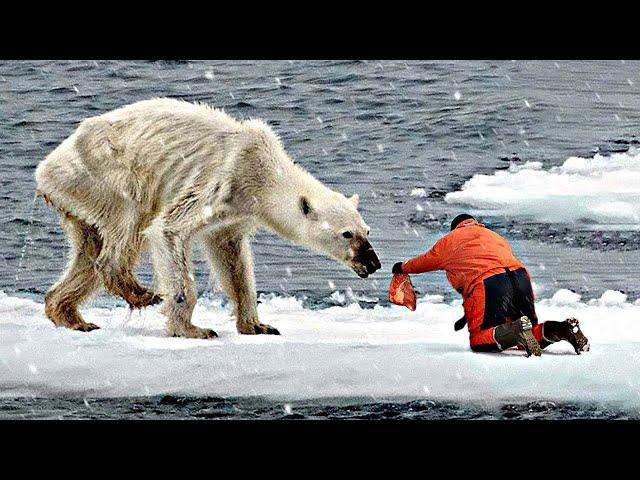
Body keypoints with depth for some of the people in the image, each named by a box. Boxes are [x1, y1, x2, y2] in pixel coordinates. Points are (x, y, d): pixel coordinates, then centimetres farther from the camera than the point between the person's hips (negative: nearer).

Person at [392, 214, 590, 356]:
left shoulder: (448, 241, 26)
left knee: (479, 341, 2)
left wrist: (402, 267, 65)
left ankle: (516, 330, -26)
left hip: (487, 283, -5)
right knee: (532, 337, 19)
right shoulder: (497, 237, 37)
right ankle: (564, 328, -11)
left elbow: (424, 262, 42)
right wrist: (469, 315, 40)